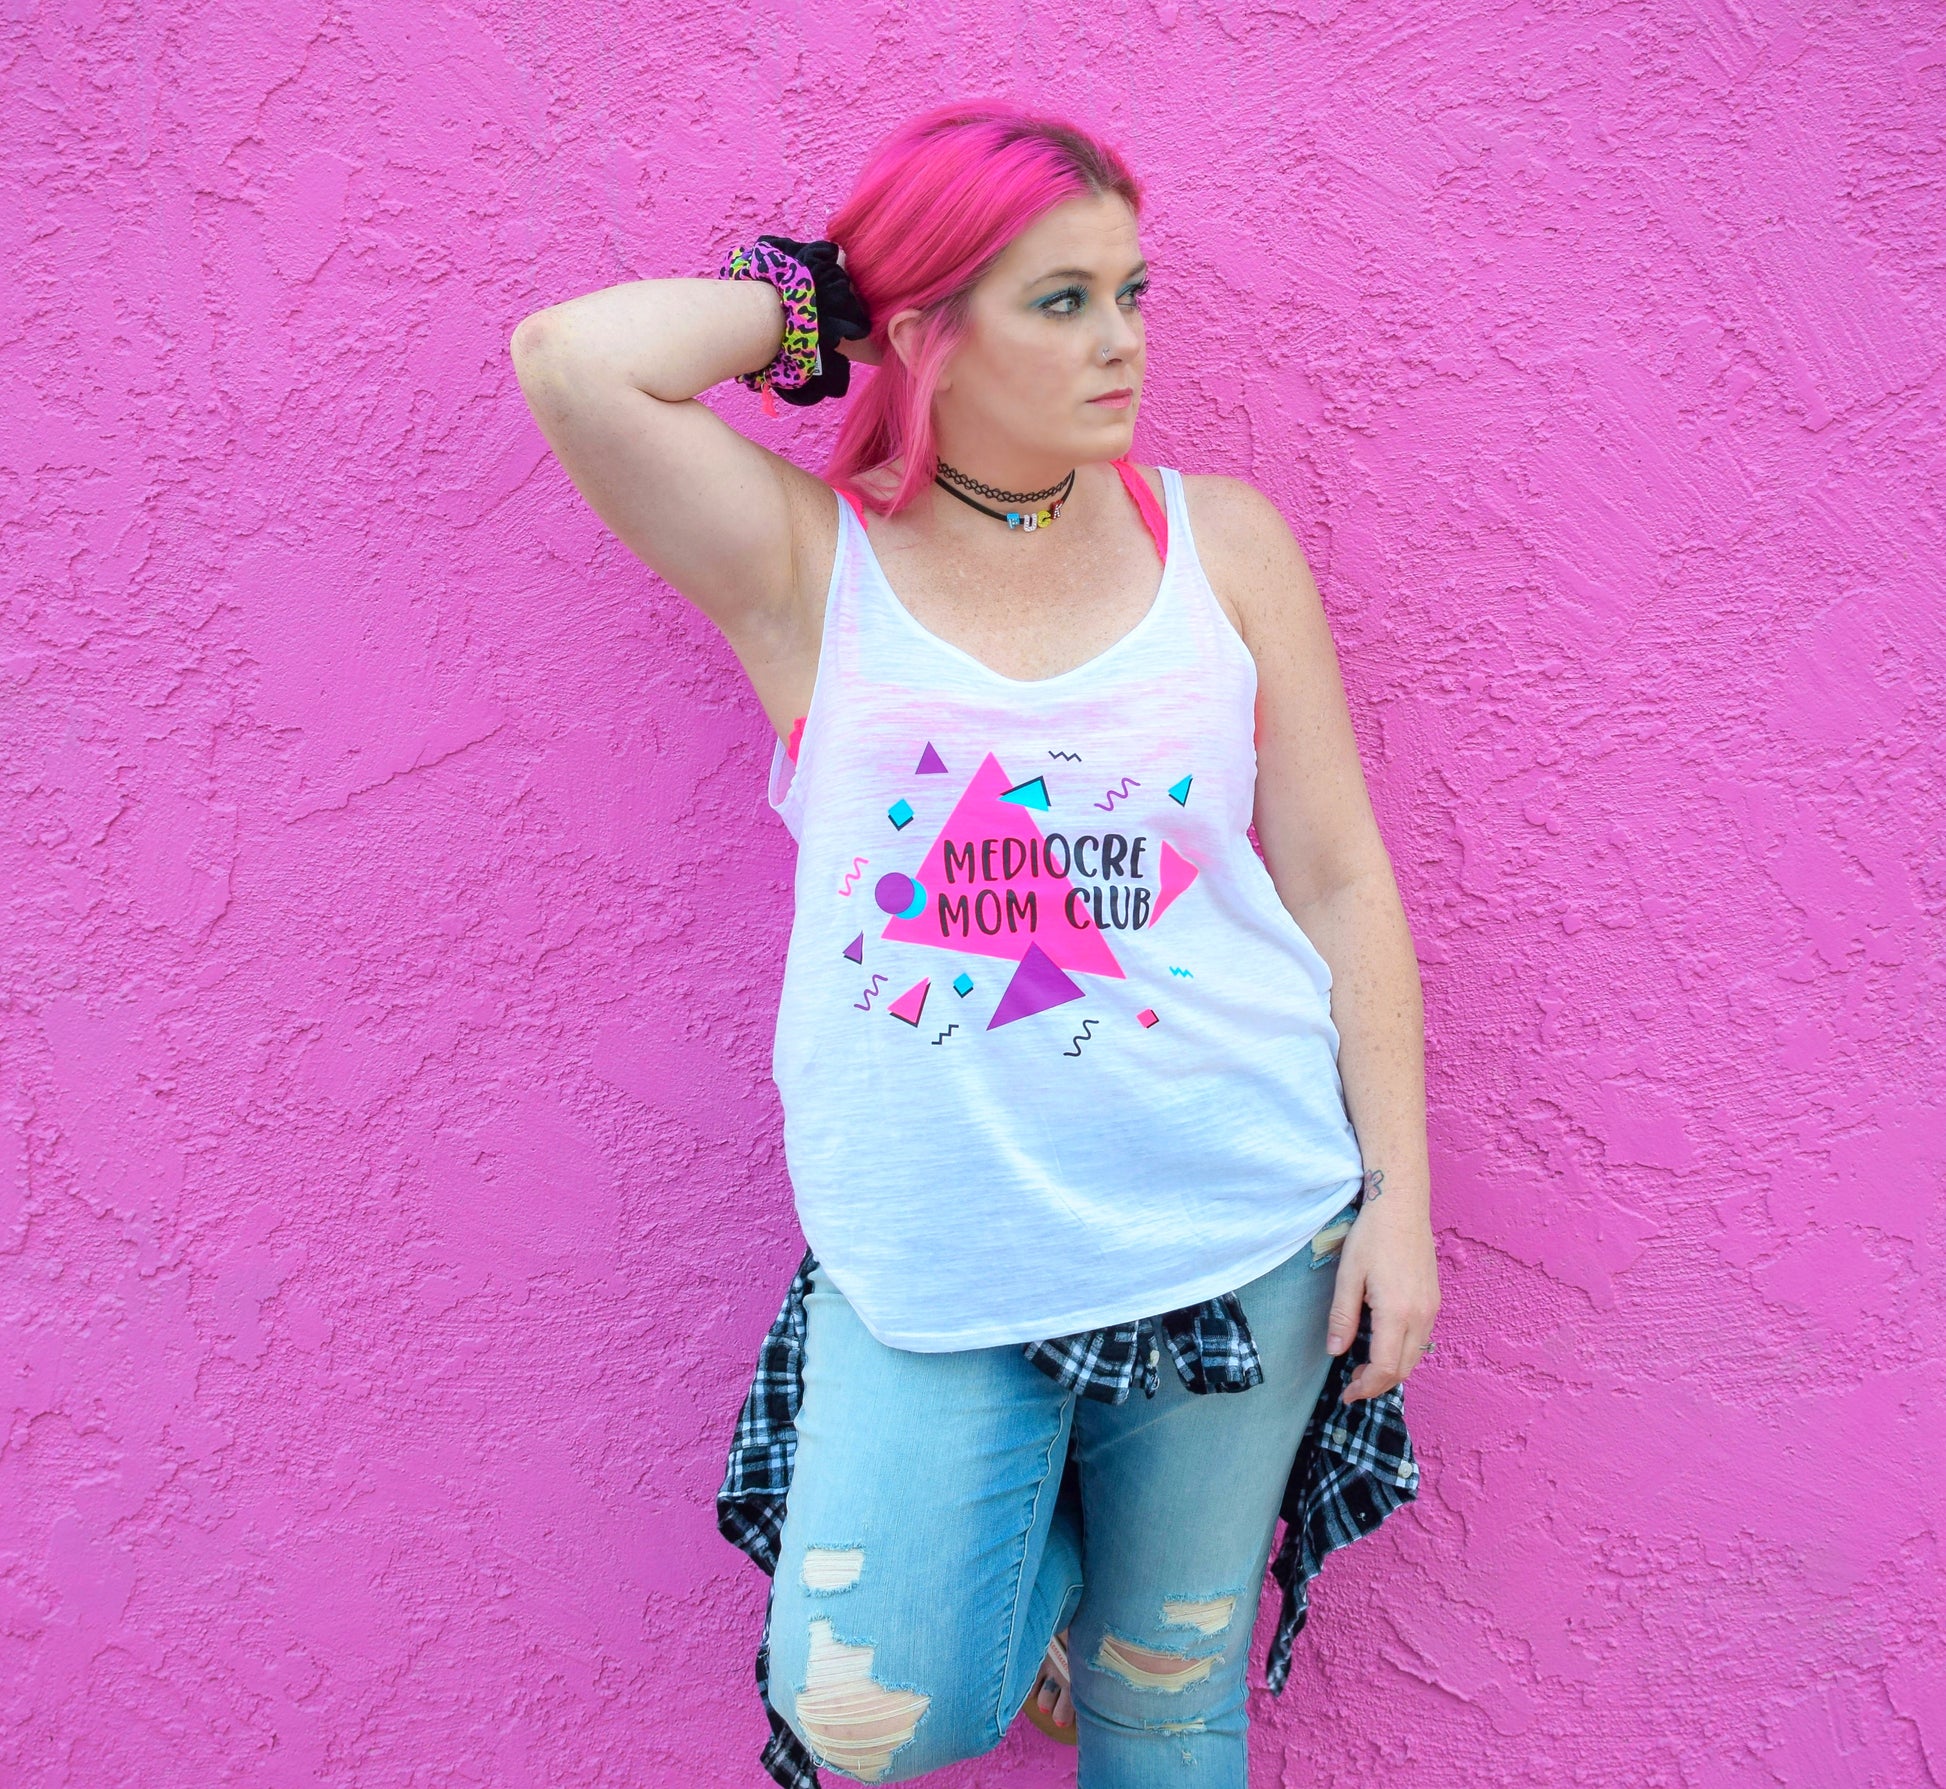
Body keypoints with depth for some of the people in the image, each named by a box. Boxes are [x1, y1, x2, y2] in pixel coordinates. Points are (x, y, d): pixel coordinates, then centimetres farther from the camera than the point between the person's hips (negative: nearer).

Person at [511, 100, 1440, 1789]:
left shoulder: (1222, 540, 2)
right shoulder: (809, 565, -4)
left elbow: (1340, 884, 3)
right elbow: (573, 359, -20)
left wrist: (1398, 1192, 0)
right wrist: (804, 301, -4)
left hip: (1237, 1233, 2)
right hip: (931, 1259, -1)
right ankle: (1039, 1559, 28)